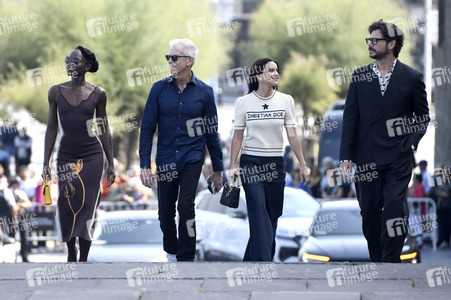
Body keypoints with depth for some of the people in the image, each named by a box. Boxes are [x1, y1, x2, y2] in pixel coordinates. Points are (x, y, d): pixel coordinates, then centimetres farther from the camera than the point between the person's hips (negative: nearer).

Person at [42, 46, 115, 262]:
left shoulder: (97, 94, 0)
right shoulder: (56, 92, 3)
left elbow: (104, 130, 6)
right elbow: (52, 128, 6)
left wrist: (111, 164, 4)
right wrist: (46, 163, 2)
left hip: (92, 156, -1)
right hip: (65, 156, 1)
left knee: (86, 208, -2)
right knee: (66, 209, 4)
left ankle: (83, 260, 5)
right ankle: (71, 254, 23)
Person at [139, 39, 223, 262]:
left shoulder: (203, 92, -1)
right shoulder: (159, 89, 0)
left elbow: (211, 132, 6)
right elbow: (147, 128, 1)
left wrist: (217, 168, 8)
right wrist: (144, 165, -6)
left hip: (192, 158, -2)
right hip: (165, 158, 2)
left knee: (186, 206, -16)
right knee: (165, 212, 8)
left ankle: (186, 258, -7)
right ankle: (171, 252, 33)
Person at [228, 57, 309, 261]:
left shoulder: (285, 101, 2)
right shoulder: (243, 102, -2)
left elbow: (292, 135, 4)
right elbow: (238, 136, 3)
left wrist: (302, 164, 2)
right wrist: (233, 166, -1)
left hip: (275, 163, 3)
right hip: (251, 163, -3)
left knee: (272, 215, 5)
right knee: (259, 215, -13)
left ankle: (252, 260, 20)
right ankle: (263, 262, -17)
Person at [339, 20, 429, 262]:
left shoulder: (411, 78, 1)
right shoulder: (359, 76, 7)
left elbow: (423, 117, 10)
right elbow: (350, 118, 6)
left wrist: (411, 143, -5)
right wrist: (345, 156, 0)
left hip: (398, 158, -3)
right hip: (367, 158, 3)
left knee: (395, 210, -11)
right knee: (369, 213, 6)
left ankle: (391, 262, -7)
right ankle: (376, 262, 19)